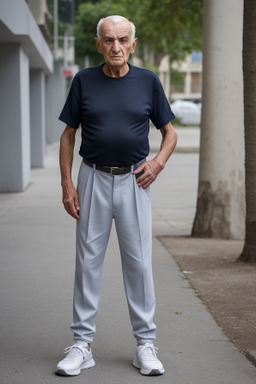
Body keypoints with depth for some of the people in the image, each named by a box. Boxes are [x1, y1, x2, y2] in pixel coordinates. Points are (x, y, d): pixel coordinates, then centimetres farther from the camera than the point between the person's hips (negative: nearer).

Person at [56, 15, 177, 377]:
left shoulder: (148, 81, 3)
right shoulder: (84, 81, 3)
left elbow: (169, 133, 11)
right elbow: (68, 135, 7)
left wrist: (159, 162, -7)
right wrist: (66, 183, -1)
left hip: (133, 181, 0)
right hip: (93, 179, 0)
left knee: (139, 261, 1)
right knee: (88, 260, 3)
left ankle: (145, 343, 11)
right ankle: (82, 344, 10)